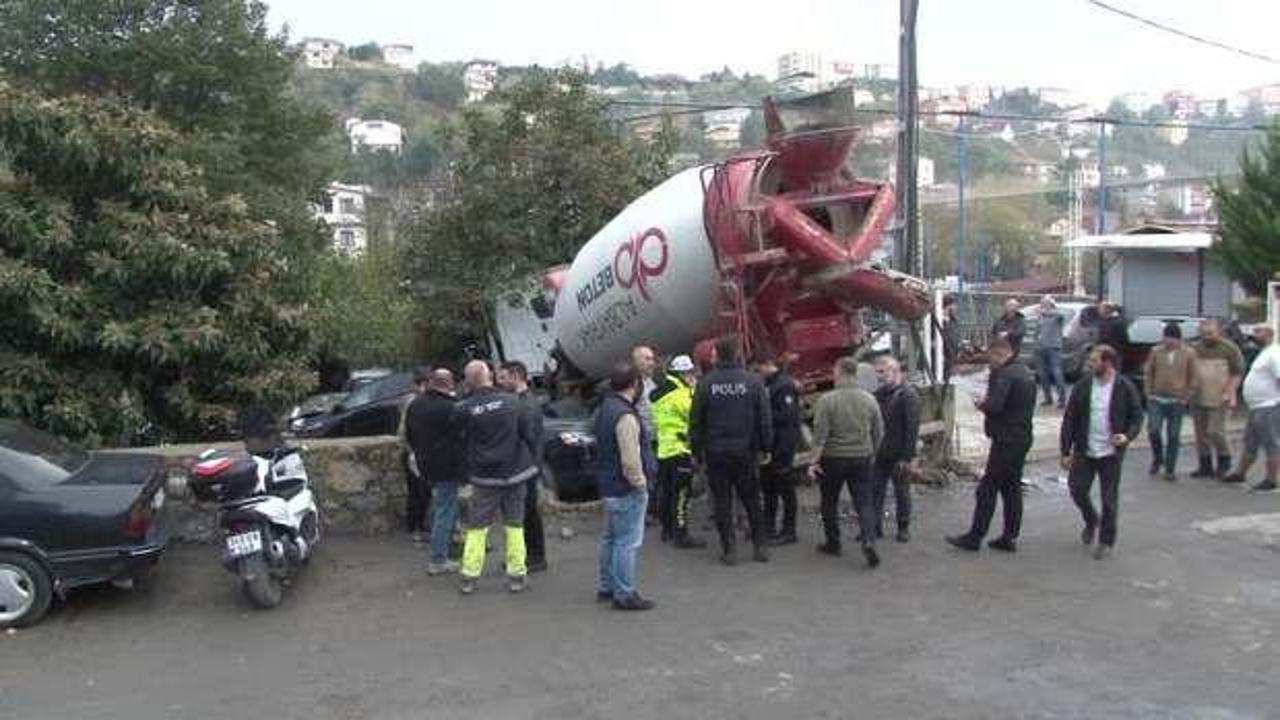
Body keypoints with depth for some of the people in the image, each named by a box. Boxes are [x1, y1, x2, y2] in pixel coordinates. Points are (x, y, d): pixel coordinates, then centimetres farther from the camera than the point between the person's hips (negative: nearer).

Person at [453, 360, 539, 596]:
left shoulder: (463, 409, -11)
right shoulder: (512, 401, -6)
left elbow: (462, 442, 2)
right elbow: (528, 436, -1)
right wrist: (530, 463, 12)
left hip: (483, 477, -1)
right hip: (515, 472, 1)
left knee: (476, 527, 9)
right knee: (514, 525, 11)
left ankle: (469, 577, 10)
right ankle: (517, 576, 12)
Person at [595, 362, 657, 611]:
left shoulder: (605, 408, 10)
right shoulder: (625, 415, -22)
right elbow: (630, 459, -26)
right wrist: (640, 483, -12)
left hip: (608, 485, 10)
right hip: (627, 490, -10)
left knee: (611, 538, 19)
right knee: (627, 542, -3)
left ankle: (606, 586, 30)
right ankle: (624, 594, 3)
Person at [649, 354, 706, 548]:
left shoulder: (661, 393, 14)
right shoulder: (679, 393, -15)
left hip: (664, 449, 10)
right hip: (679, 449, -10)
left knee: (667, 491, 16)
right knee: (681, 493, -6)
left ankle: (668, 530, 25)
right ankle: (681, 534, -5)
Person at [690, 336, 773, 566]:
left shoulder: (705, 384, -5)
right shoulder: (753, 382, -4)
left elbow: (696, 420, -1)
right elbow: (764, 418, -1)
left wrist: (696, 450, 8)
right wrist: (765, 448, 7)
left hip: (715, 452, -1)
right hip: (745, 451, 1)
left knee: (722, 501, 7)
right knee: (751, 500, 13)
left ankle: (728, 550, 8)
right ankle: (759, 547, 14)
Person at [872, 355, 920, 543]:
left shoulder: (908, 395, -11)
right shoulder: (879, 393, 9)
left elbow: (912, 428, -15)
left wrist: (907, 457, -19)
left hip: (898, 455, -6)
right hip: (879, 454, 6)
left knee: (902, 493, 8)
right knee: (875, 491, 6)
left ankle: (903, 528, 20)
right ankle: (875, 527, 14)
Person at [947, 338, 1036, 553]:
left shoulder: (1005, 374, -16)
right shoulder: (1026, 373, 15)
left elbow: (994, 405, -26)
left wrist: (982, 405, -4)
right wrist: (988, 404, 11)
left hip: (1006, 440, -10)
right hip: (1023, 437, 10)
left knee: (988, 488, -4)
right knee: (1012, 488, 14)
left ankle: (974, 537, 0)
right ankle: (1010, 537, 18)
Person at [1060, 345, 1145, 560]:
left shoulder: (1125, 388, -8)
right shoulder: (1082, 386, -2)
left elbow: (1137, 417, 0)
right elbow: (1069, 419, 1)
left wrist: (1127, 436, -21)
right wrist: (1066, 451, -2)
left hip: (1111, 453, -2)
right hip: (1084, 451, 2)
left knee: (1109, 499, 5)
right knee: (1077, 489, 4)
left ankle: (1106, 541, 22)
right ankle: (1091, 522, 35)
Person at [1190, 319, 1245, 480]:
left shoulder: (1229, 349, -4)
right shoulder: (1195, 348, 6)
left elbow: (1237, 372, -3)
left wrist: (1230, 393, -12)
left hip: (1219, 399, -4)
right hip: (1198, 399, 5)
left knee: (1215, 431, -10)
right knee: (1201, 433, 7)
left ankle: (1224, 460, 15)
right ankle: (1205, 466, 17)